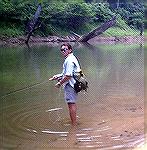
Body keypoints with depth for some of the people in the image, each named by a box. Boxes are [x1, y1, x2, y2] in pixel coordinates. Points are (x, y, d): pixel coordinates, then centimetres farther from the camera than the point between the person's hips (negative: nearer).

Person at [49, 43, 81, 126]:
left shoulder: (69, 60, -20)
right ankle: (74, 121, 33)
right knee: (73, 103, 20)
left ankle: (74, 124, 5)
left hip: (70, 85, -11)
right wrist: (58, 76, 17)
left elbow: (68, 75, -26)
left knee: (71, 104, -3)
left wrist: (60, 83, -16)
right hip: (73, 84, 11)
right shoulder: (72, 58, 14)